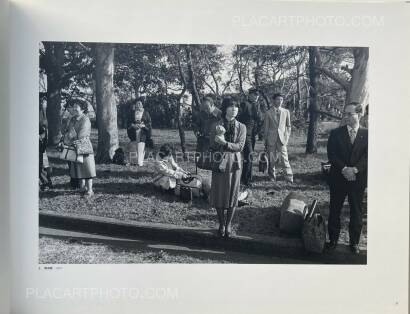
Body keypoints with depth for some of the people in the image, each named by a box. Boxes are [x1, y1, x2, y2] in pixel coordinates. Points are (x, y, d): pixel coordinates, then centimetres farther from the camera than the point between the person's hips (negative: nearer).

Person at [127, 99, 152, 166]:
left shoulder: (145, 113, 6)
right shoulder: (132, 113, 12)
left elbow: (149, 123, 4)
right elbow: (129, 122, 11)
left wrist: (143, 125, -12)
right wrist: (133, 125, -9)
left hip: (142, 132, -2)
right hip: (134, 132, 2)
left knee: (141, 147, -10)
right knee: (134, 147, -3)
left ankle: (140, 162, -10)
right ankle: (132, 161, 2)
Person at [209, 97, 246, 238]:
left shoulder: (241, 127, 3)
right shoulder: (216, 126, 0)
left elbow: (240, 146, -8)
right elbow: (212, 146, -2)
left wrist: (225, 143, -20)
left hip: (234, 163, 1)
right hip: (219, 163, -1)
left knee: (232, 194, 6)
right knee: (219, 194, 3)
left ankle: (228, 224, 21)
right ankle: (221, 225, 21)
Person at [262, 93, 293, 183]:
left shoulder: (286, 112, 9)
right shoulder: (268, 113, 4)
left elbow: (288, 126, 15)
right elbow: (265, 127, 6)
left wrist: (287, 137, 4)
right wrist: (265, 140, 3)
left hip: (282, 138, 0)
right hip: (271, 139, 0)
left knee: (284, 158, -9)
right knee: (272, 159, 4)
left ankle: (289, 177, -5)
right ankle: (272, 176, 18)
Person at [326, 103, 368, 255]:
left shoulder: (366, 134, 0)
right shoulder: (336, 133, 0)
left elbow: (367, 156, -7)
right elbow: (331, 155, -6)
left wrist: (355, 169, -20)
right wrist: (344, 169, -18)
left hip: (358, 179, 0)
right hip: (338, 179, 0)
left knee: (356, 212, 9)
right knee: (334, 211, 8)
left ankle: (354, 242, 24)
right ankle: (333, 240, 22)